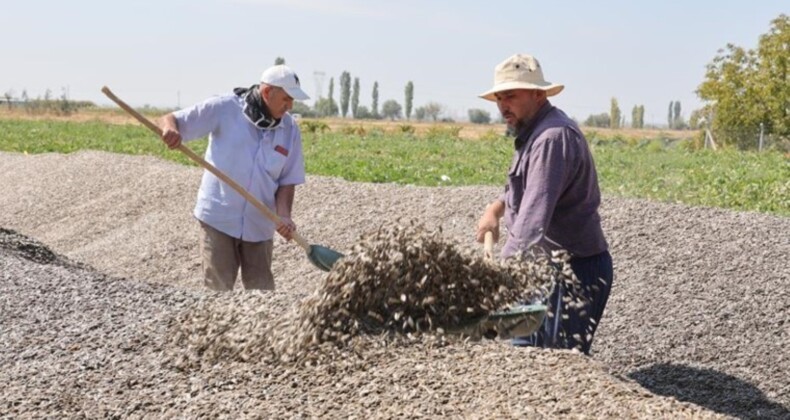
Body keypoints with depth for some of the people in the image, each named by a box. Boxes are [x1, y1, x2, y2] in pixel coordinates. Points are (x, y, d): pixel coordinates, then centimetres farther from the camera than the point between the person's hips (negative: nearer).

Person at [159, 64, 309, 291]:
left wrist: (283, 216, -13)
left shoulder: (290, 130, 1)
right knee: (218, 286, 1)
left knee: (261, 287, 11)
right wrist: (170, 129, -31)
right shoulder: (224, 108, -10)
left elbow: (287, 180, 4)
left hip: (259, 224, 3)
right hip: (218, 216, -3)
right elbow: (172, 119, -7)